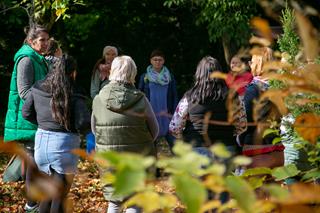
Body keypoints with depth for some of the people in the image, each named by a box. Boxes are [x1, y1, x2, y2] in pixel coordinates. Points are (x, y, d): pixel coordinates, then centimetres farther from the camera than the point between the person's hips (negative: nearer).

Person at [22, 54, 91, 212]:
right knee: (60, 195, 8)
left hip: (41, 142, 5)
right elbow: (84, 123, -18)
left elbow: (26, 113, 11)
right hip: (64, 146, -5)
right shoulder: (74, 97, -14)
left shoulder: (37, 89, 2)